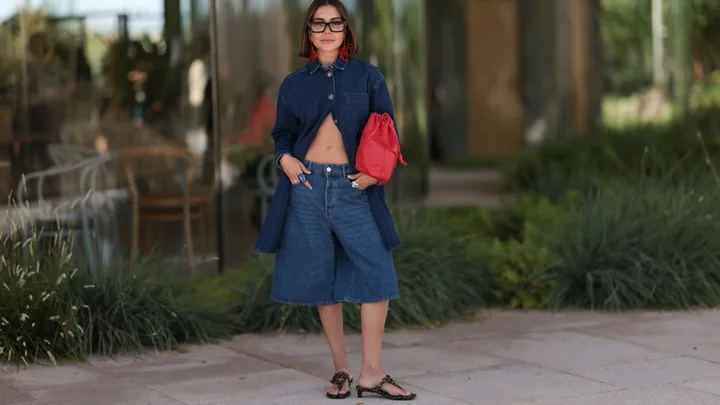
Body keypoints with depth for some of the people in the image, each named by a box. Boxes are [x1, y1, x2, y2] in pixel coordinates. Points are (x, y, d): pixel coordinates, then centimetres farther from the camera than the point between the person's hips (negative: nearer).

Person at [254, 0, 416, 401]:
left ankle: (372, 372, -6)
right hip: (308, 185, 1)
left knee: (377, 272, -13)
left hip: (353, 187, -1)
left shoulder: (368, 77, 6)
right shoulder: (294, 84, 10)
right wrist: (284, 158, -1)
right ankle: (341, 368, 15)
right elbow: (283, 133, 20)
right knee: (321, 277, 3)